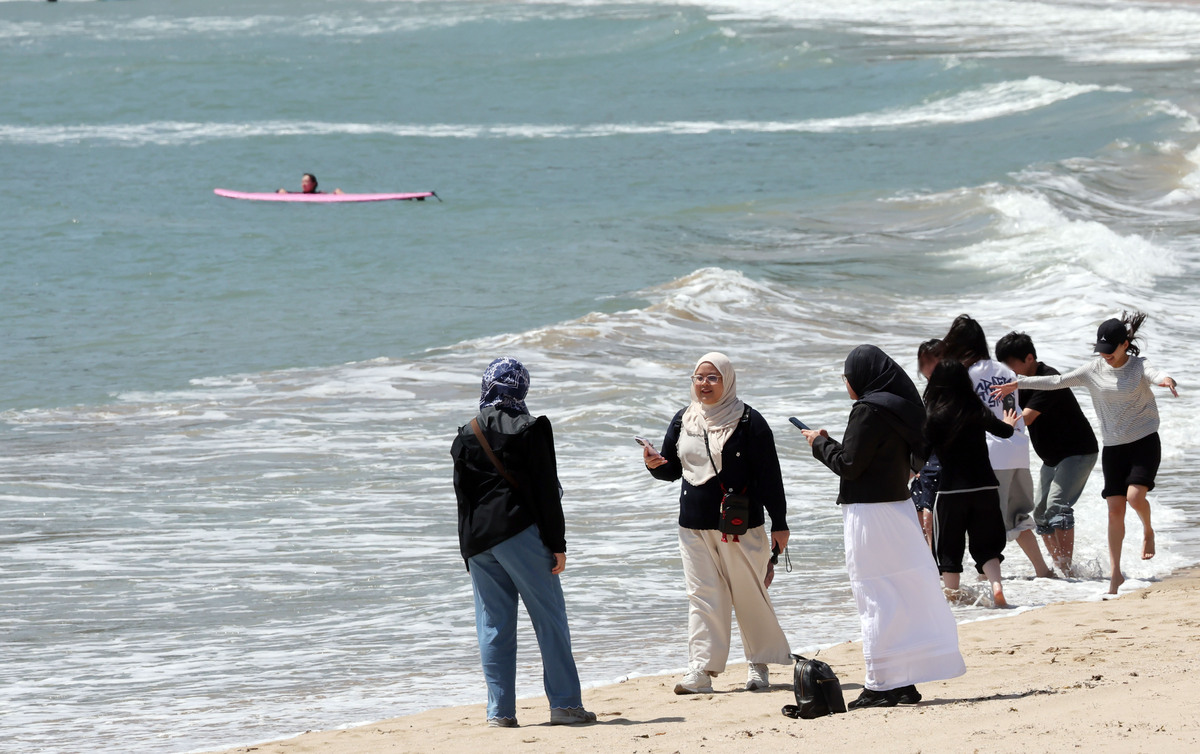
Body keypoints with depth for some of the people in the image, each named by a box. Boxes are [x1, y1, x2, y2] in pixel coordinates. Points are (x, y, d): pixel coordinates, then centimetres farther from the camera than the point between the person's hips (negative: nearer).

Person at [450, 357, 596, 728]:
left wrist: (470, 550, 17)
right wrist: (557, 543, -5)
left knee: (493, 625, 6)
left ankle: (500, 710, 3)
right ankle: (564, 703, -3)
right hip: (521, 533, -4)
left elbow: (463, 496, 11)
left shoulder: (466, 437, 9)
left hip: (478, 540, 4)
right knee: (550, 618, 0)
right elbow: (545, 491, -7)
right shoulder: (528, 430, -4)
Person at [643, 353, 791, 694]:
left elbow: (769, 475, -5)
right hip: (695, 525, 4)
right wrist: (655, 465, -5)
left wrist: (779, 524, -7)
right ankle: (700, 672, -6)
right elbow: (673, 470, 19)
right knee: (702, 597, -1)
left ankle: (759, 664, 17)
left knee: (749, 594, 2)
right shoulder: (683, 421, 11)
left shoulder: (748, 422, -5)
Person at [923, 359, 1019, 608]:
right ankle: (996, 585, -11)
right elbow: (1004, 430, 21)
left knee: (949, 549, 11)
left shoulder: (933, 416, -8)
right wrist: (1009, 425, 45)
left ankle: (952, 595, 12)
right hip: (985, 487, 3)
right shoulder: (977, 412, 3)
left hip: (951, 490, -3)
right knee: (986, 545, 11)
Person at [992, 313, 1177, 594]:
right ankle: (1115, 573, 3)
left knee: (1135, 496, -22)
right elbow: (1058, 381, 5)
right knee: (1115, 509, -2)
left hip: (1144, 442, -4)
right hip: (1113, 446, 4)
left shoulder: (1138, 367, -7)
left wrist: (1165, 379, -54)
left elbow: (1154, 374, -29)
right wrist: (1018, 383, 1)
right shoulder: (1094, 370, 3)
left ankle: (1148, 531, 12)